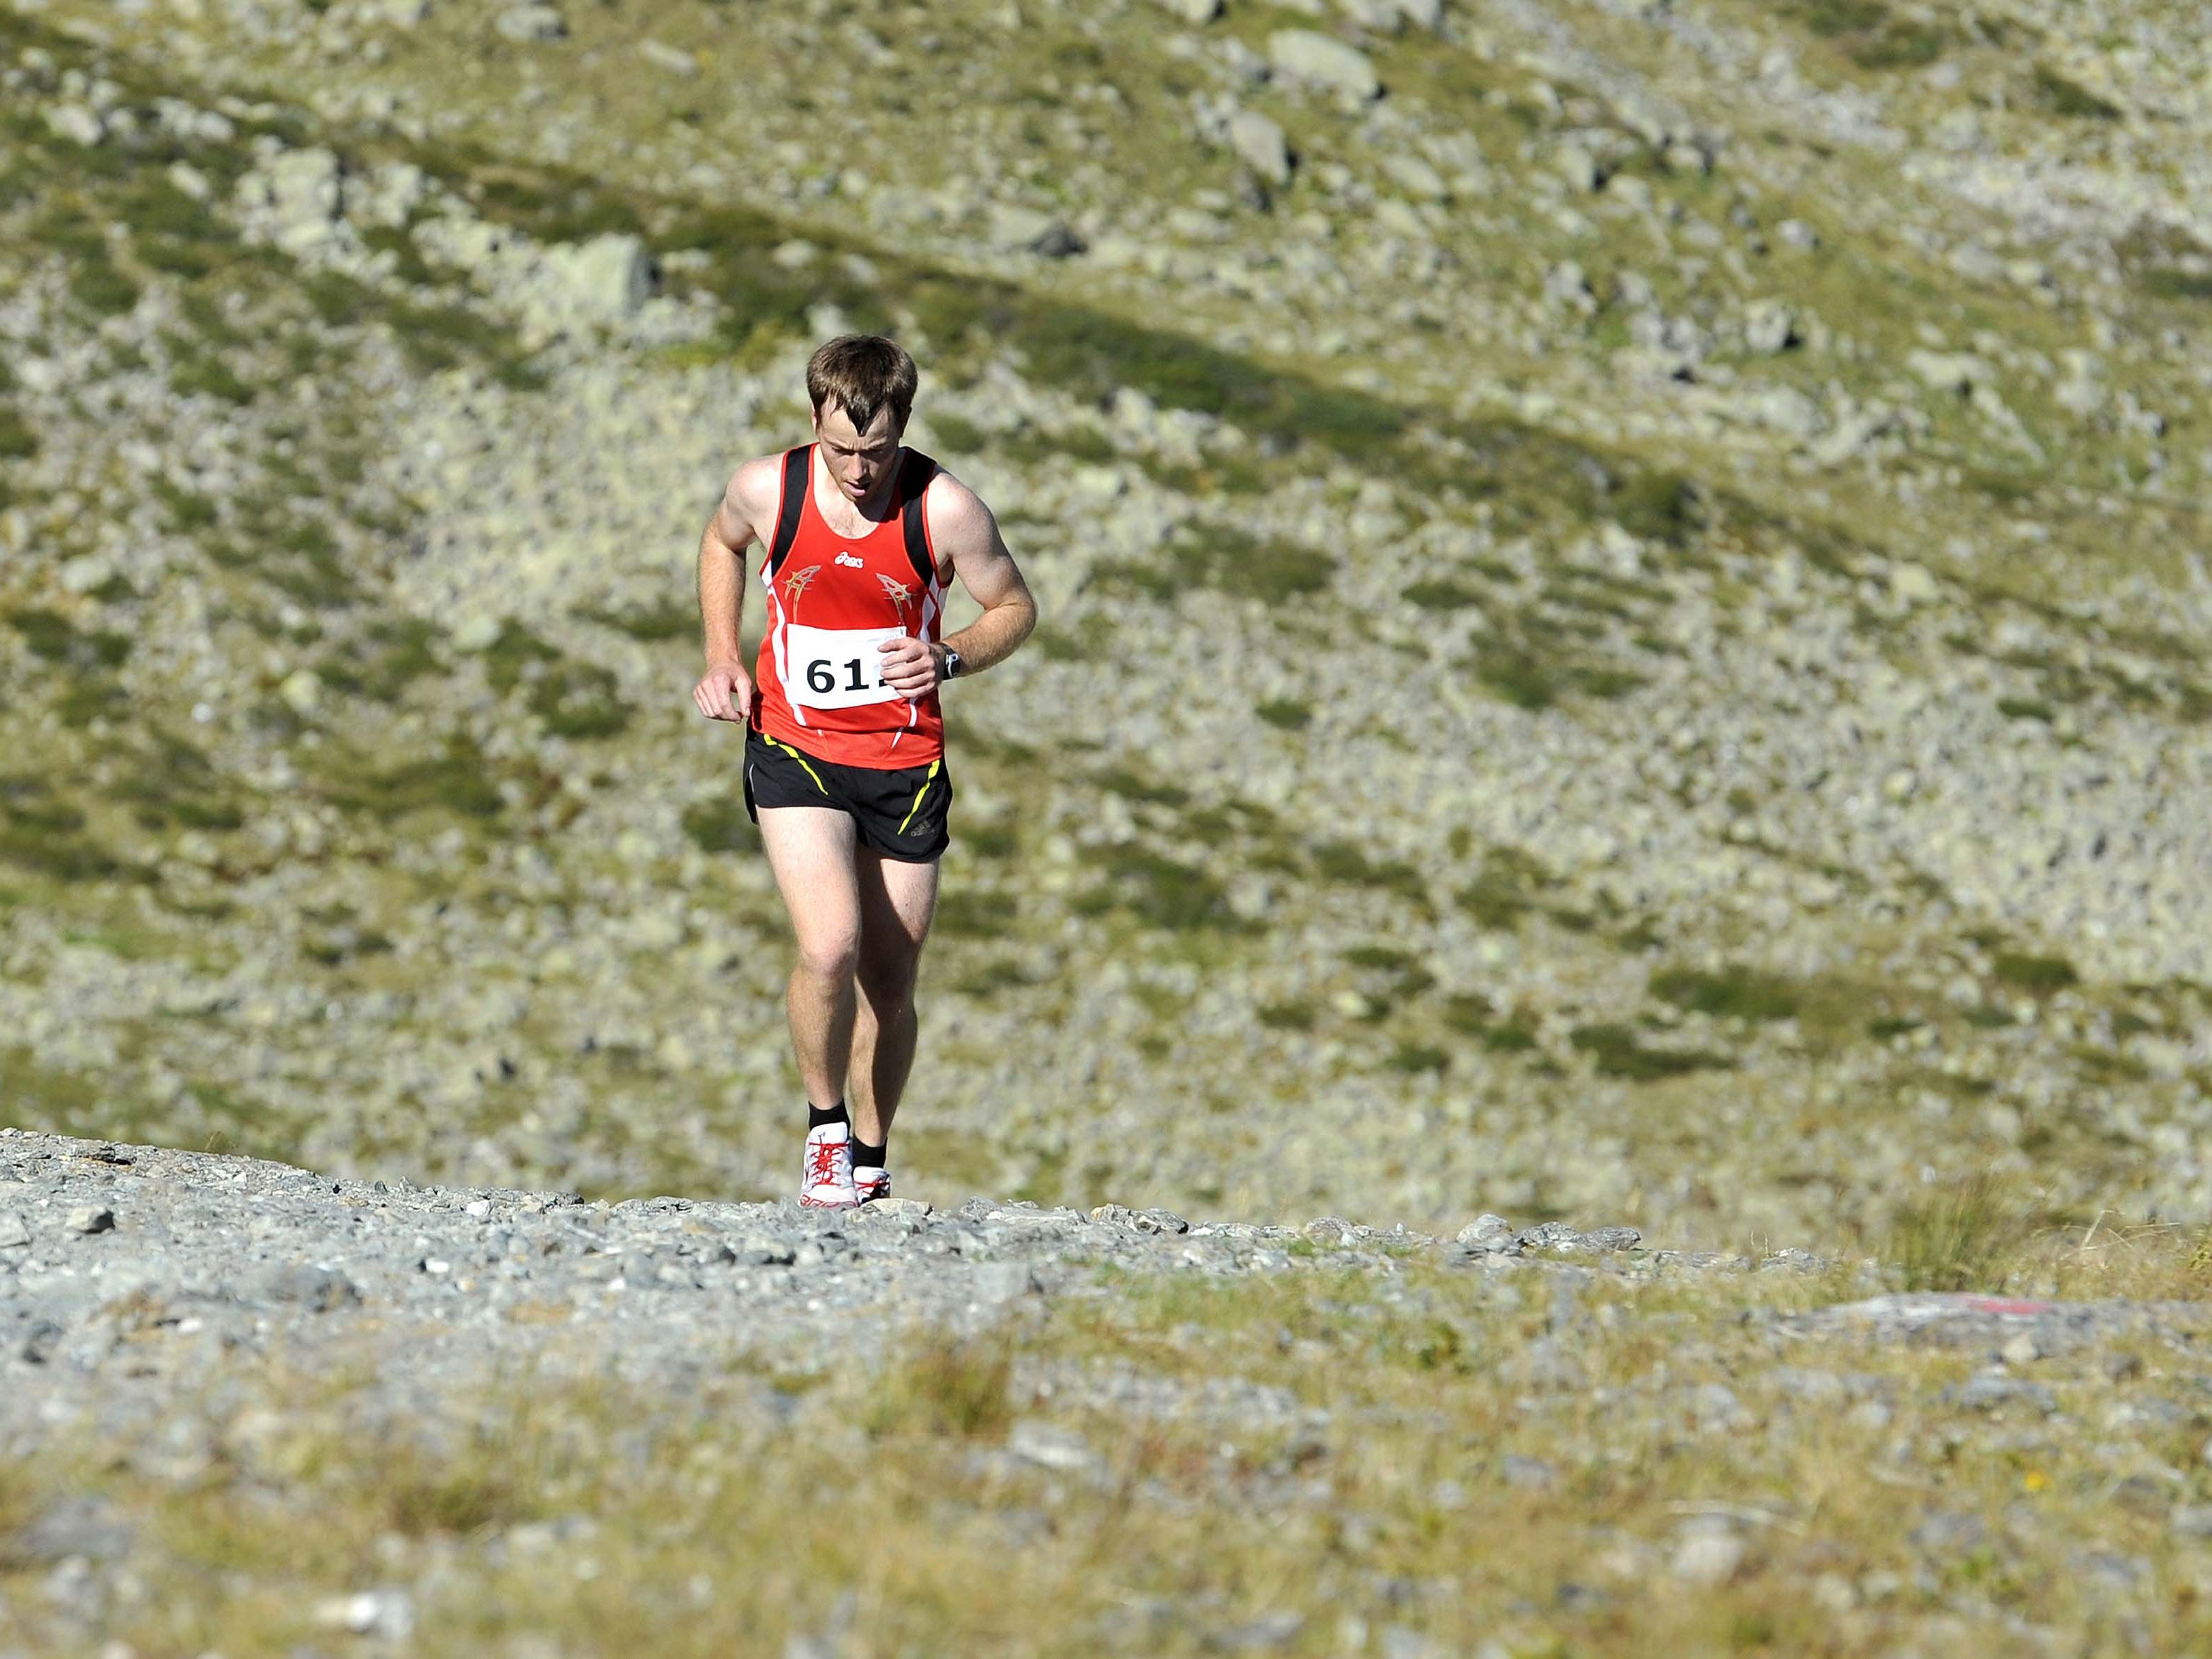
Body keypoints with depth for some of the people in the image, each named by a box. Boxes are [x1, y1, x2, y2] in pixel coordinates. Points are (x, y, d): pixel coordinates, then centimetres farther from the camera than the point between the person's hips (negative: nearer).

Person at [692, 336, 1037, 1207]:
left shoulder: (945, 508, -14)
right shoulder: (765, 489, -10)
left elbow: (1015, 607, 1)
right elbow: (720, 544, 15)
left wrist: (950, 660, -18)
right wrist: (722, 660, 3)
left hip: (905, 761, 1)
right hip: (793, 748, -1)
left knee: (888, 981, 9)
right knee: (830, 948, -21)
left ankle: (870, 1158, 31)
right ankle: (825, 1125, 3)